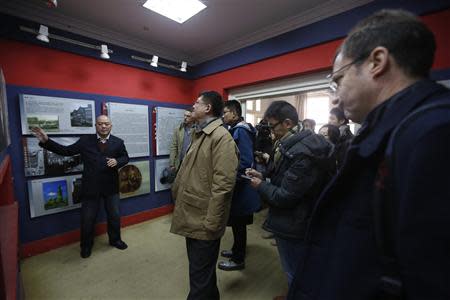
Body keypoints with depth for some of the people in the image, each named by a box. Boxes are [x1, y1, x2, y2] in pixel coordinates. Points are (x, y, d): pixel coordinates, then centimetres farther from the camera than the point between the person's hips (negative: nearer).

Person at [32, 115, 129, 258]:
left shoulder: (118, 142, 0)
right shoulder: (85, 140, -1)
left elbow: (125, 158, 7)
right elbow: (66, 151, 0)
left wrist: (117, 161, -14)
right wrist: (46, 141, -9)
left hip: (111, 186, 1)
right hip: (90, 187, 0)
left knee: (114, 216, 14)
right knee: (87, 218, 12)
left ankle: (115, 240, 37)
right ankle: (86, 245, 36)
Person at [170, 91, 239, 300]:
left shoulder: (221, 137, -18)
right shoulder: (198, 135, 13)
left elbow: (223, 184, -24)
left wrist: (211, 222, -21)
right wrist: (177, 191, 17)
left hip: (204, 221, -9)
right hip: (192, 216, 9)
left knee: (200, 276, 10)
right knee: (199, 270, 26)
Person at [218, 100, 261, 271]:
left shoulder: (241, 131, -20)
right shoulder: (235, 129, 10)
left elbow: (245, 161, -26)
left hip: (240, 187, -9)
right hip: (236, 185, 9)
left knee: (238, 223, 8)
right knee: (237, 223, 22)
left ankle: (238, 260, 27)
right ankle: (237, 250, 42)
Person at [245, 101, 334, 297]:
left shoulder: (301, 153, -29)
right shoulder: (299, 142, 2)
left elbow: (284, 197, -26)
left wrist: (260, 185, -11)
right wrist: (263, 176, 0)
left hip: (292, 224, -10)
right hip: (297, 218, 10)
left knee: (295, 274, 15)